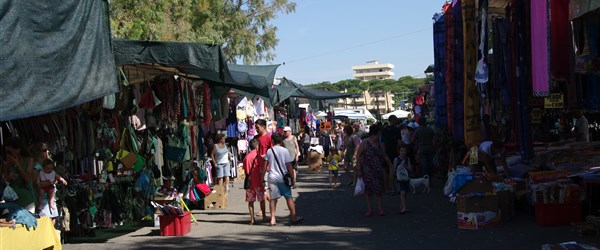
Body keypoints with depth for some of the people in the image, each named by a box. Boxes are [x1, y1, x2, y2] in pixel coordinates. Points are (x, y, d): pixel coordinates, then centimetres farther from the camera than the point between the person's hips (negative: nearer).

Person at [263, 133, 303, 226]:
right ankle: (293, 217, 13)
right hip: (283, 177, -2)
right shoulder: (285, 151, -5)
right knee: (289, 197, 8)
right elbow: (289, 166, -5)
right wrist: (292, 178, 1)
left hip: (272, 177, 2)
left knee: (272, 198, 4)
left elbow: (265, 165, 0)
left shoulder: (269, 151, 0)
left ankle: (273, 219, 1)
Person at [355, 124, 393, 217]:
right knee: (368, 189, 3)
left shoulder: (378, 143, 8)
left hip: (377, 169, 3)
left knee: (378, 189, -1)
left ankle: (380, 209, 2)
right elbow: (358, 156, -8)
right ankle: (369, 210, 10)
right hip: (367, 169, -3)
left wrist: (391, 165, 20)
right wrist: (358, 170, -13)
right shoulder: (365, 143, -7)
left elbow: (384, 155, 19)